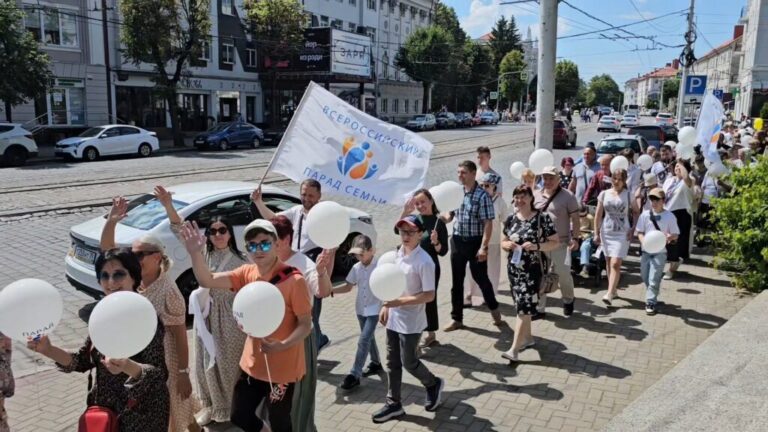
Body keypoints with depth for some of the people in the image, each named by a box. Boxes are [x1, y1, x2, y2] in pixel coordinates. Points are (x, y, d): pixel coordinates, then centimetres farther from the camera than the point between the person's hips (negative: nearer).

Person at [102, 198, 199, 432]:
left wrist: (183, 373, -17)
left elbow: (180, 336, -19)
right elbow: (107, 248, -8)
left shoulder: (168, 291, -23)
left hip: (164, 366, -7)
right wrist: (111, 221, -24)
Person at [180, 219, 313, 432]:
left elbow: (306, 324, -16)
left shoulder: (294, 280, -20)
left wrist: (282, 346, -32)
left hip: (282, 368, -6)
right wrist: (195, 253, -29)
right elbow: (207, 280, -12)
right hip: (253, 364, 6)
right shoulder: (246, 274, -3)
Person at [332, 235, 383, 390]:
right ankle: (376, 363, 39)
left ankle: (355, 375, -6)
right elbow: (348, 287, 6)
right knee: (369, 338, 19)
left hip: (374, 310, -6)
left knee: (363, 341, -9)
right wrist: (330, 290, -7)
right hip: (361, 309, 6)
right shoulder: (356, 268, 1)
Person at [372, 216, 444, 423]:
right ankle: (393, 404, 26)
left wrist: (401, 302, -25)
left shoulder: (424, 261, -20)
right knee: (392, 363, 13)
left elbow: (429, 295, -20)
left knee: (409, 362, 5)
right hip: (393, 318, 7)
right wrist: (386, 306, 13)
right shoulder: (397, 254, 3)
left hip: (410, 322, -7)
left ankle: (433, 384, 33)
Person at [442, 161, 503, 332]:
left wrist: (484, 247, -21)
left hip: (475, 242, -5)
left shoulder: (482, 195, -13)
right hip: (457, 241, 5)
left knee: (480, 278, 8)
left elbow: (488, 223, -15)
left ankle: (494, 309, 33)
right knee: (457, 281, 10)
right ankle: (457, 319, 21)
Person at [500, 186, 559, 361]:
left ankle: (514, 349, -8)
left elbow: (555, 242, -6)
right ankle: (527, 337, 33)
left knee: (524, 307, -8)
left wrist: (536, 246, -21)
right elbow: (504, 242, 15)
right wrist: (507, 244, -9)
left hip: (532, 269, -5)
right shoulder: (511, 219, 6)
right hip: (514, 268, 5)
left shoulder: (542, 218, -8)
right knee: (521, 305, 14)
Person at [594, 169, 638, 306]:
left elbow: (636, 213, 4)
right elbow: (598, 215, 6)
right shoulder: (604, 194, 4)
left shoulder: (629, 195, -1)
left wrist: (632, 230, -6)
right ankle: (613, 290, 23)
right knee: (609, 262, 10)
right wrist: (596, 233, 3)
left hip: (622, 233, -3)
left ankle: (609, 294, -15)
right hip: (606, 232, 3)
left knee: (615, 264, -12)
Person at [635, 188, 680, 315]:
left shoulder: (669, 216, -3)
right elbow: (639, 232, 6)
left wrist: (669, 237, -19)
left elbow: (675, 235, 2)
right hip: (646, 251, 3)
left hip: (660, 252, -3)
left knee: (654, 279, -7)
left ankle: (650, 302, 1)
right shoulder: (645, 215, 2)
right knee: (645, 277, 11)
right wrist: (643, 240, -13)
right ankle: (652, 296, 33)